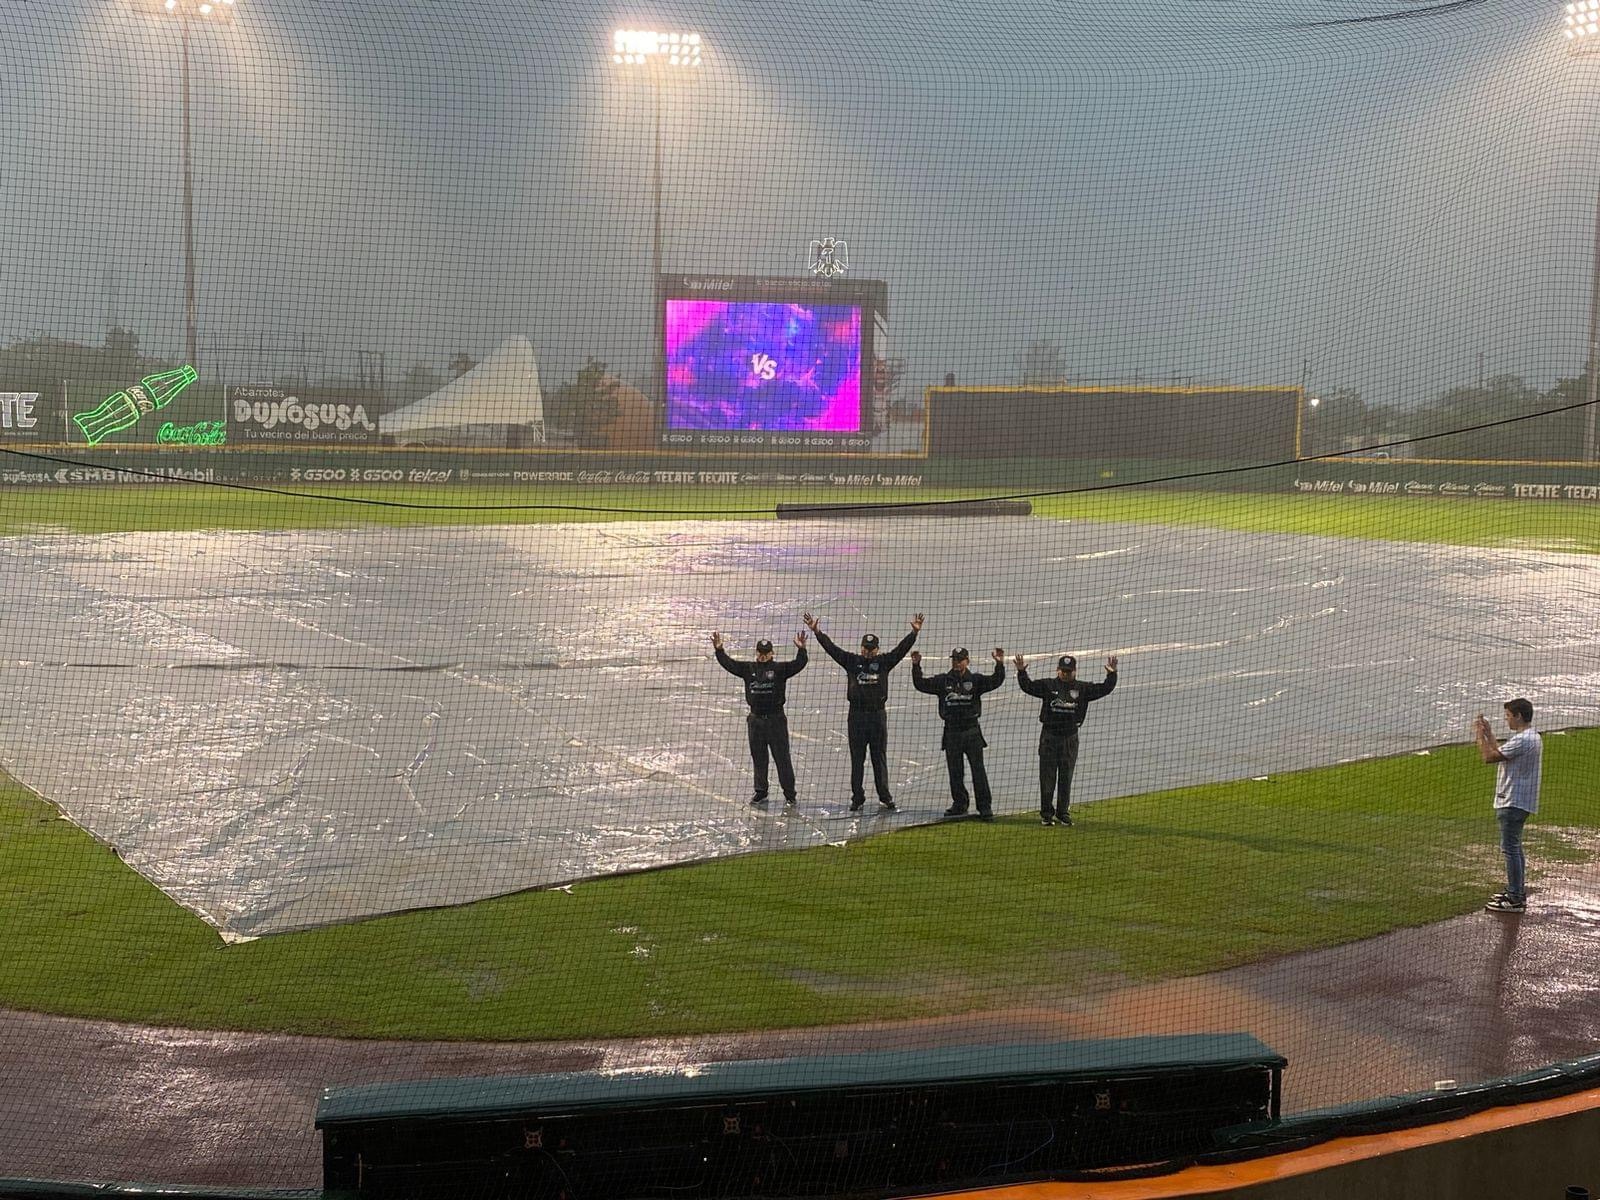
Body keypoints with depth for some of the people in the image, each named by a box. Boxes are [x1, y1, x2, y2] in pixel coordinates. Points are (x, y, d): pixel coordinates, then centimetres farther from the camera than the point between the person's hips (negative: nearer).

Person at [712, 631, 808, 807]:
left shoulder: (780, 669, -2)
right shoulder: (748, 669, 7)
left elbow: (799, 664, -14)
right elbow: (728, 664, 3)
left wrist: (801, 649, -30)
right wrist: (719, 650, -10)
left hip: (775, 719, -4)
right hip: (755, 720, 4)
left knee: (782, 758, -1)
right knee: (758, 759, 12)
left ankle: (789, 794, 5)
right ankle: (761, 793, 24)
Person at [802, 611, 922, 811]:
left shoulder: (884, 662, 5)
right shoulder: (852, 661, 5)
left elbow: (901, 648, -4)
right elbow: (831, 648, -1)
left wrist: (914, 632, -16)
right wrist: (817, 632, -10)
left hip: (878, 715, 0)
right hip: (856, 715, 0)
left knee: (880, 759, 5)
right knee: (857, 759, 5)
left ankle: (885, 798, 11)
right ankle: (857, 798, 11)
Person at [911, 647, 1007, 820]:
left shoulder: (975, 680, 3)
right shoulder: (942, 681, 7)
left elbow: (996, 681, -9)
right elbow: (921, 684, 1)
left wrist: (1000, 664, -25)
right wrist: (916, 666, -11)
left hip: (971, 731, -2)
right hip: (951, 732, 2)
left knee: (978, 770, -5)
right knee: (955, 771, 9)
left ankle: (984, 807, -2)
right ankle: (959, 804, 20)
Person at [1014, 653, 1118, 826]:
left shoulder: (1082, 688, 5)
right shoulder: (1047, 685, 2)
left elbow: (1104, 689, -1)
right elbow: (1027, 686, -4)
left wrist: (1111, 675, -15)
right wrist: (1022, 672, -18)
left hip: (1070, 738, 1)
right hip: (1049, 736, -1)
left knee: (1066, 778, 8)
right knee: (1047, 777, 2)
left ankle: (1063, 813, 17)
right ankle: (1046, 814, 9)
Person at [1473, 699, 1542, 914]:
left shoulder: (1522, 740, -21)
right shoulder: (1532, 737, 13)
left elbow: (1489, 756, -20)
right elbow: (1500, 753, 20)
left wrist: (1479, 734, -7)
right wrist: (1487, 733, 19)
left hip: (1514, 802, -11)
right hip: (1520, 801, 11)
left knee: (1510, 848, -7)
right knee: (1514, 848, 19)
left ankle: (1515, 899, -6)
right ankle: (1517, 892, 27)